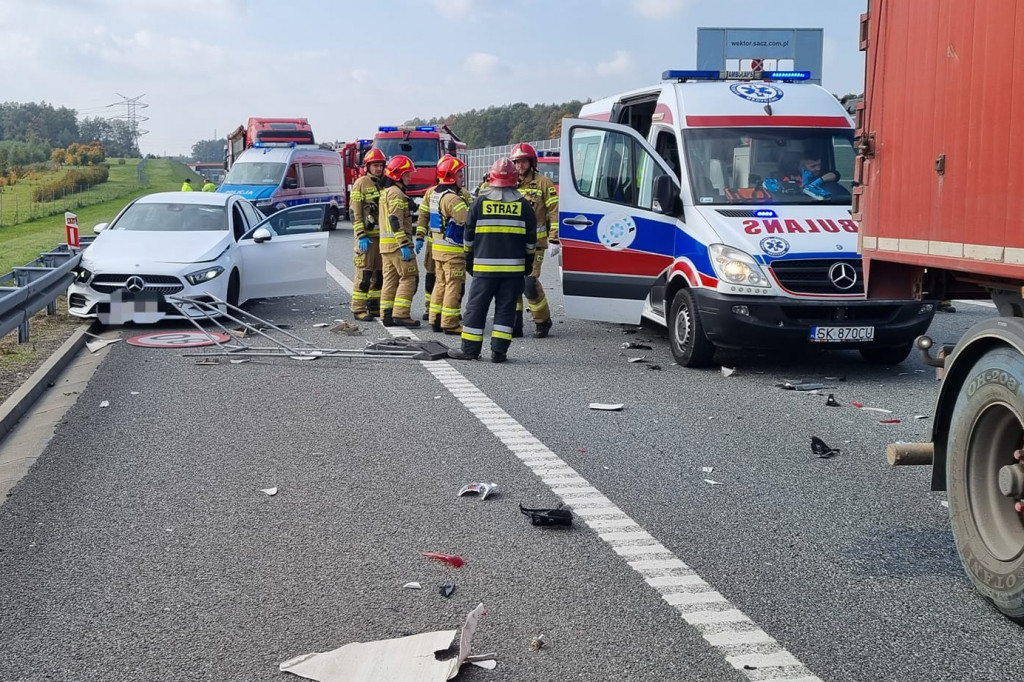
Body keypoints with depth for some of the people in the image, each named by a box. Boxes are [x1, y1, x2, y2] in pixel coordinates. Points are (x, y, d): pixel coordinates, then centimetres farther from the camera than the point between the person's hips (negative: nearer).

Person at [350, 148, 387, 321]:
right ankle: (359, 309, -4)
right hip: (366, 236, -7)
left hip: (383, 235, 7)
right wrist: (361, 236, -18)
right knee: (364, 273, -7)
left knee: (379, 274, 10)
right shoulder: (360, 184, -6)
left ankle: (374, 306, 19)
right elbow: (355, 213, -11)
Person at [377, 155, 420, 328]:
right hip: (397, 243, -10)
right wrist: (404, 244, -23)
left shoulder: (385, 192, 20)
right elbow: (396, 220, -20)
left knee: (391, 279, 11)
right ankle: (400, 314, -12)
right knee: (409, 277, -7)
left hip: (385, 243, 10)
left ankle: (387, 315, 11)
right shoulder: (396, 193, -12)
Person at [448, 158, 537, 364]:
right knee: (506, 308, 5)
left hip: (484, 266, -1)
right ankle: (499, 351, 1)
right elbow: (531, 239, 6)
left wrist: (469, 261, 16)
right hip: (513, 267, 1)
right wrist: (528, 264, 17)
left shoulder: (480, 201, 0)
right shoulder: (523, 204, 2)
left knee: (476, 307, 6)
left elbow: (468, 235, 5)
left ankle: (470, 349, 8)